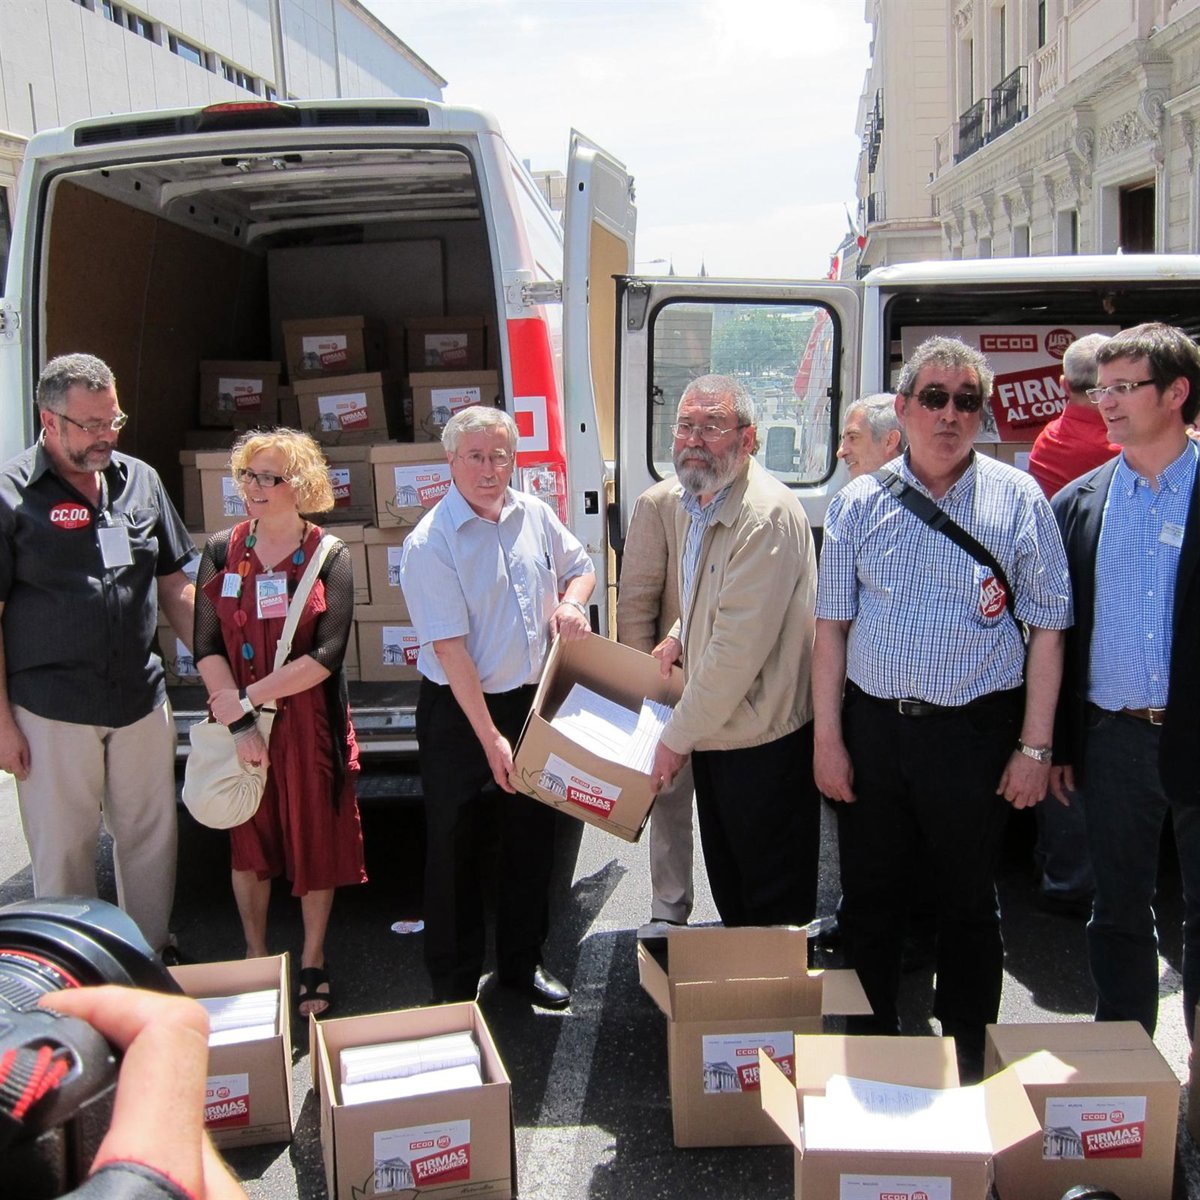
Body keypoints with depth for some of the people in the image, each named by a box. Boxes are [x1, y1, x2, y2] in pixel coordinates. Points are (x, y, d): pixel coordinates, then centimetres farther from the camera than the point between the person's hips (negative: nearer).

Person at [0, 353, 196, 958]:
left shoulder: (140, 481, 6)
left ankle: (154, 956, 31)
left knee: (152, 837, 13)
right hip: (51, 710, -4)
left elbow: (174, 585, 13)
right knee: (62, 851, 8)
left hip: (142, 701, 4)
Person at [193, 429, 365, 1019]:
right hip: (238, 722, 2)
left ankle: (312, 964, 25)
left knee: (316, 841, 7)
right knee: (249, 841, 13)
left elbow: (327, 655, -14)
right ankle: (255, 960, 32)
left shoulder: (329, 556, -5)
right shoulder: (222, 550, 2)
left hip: (309, 721, -2)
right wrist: (237, 720, -16)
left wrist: (246, 696, -17)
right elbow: (207, 647, -5)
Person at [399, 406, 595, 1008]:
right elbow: (449, 648, -20)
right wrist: (490, 737, -22)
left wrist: (571, 601, -6)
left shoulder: (534, 515, 1)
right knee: (454, 847, 6)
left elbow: (580, 566, 19)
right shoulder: (431, 542, -16)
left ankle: (523, 962, 35)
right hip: (458, 711, -5)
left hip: (533, 700, 6)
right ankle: (453, 985, 23)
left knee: (533, 836, 16)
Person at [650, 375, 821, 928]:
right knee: (727, 889, 24)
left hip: (764, 741, -9)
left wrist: (678, 737, -18)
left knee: (774, 905, 8)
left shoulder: (768, 515, -25)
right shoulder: (687, 500, 6)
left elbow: (738, 649, -26)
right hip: (713, 728, 9)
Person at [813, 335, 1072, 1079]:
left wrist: (1035, 746, -6)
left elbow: (1047, 629, -3)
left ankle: (969, 1067, 30)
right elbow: (832, 624, 5)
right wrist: (828, 737, 0)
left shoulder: (1018, 501, -3)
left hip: (974, 732, -2)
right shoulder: (860, 503, 4)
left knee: (970, 904, 12)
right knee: (870, 899, 14)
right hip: (872, 729, 2)